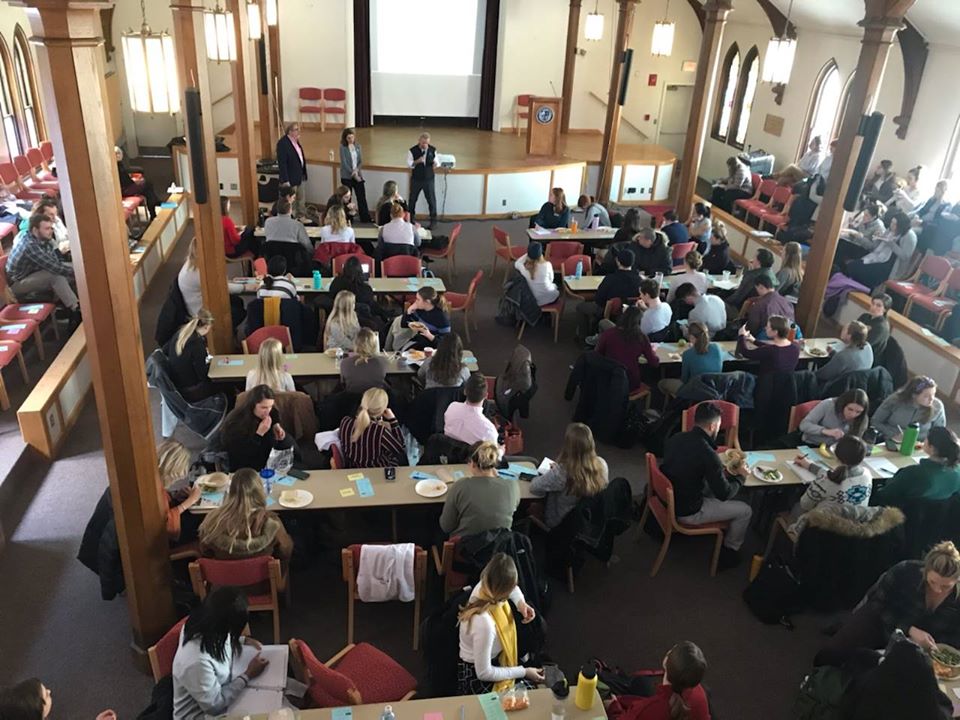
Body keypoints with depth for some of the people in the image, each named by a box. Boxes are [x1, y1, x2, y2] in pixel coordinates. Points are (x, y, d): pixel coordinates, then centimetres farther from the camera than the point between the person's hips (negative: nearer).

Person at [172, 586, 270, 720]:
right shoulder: (196, 662, -38)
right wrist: (248, 675, -19)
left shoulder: (200, 626, -15)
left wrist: (244, 640, -2)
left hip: (221, 689, 8)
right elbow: (215, 705, -26)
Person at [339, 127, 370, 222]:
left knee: (362, 197, 2)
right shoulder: (343, 147, -7)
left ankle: (365, 218, 7)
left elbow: (361, 161, 5)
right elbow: (344, 163, -11)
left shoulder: (357, 146, 5)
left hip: (358, 175, 3)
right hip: (347, 177, -3)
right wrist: (353, 174, -14)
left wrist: (357, 170, -13)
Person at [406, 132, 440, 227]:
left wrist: (436, 163, -21)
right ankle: (410, 219, 28)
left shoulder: (433, 150, -3)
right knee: (412, 199, 11)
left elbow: (437, 162, 4)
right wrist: (417, 161, -28)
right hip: (416, 179, 0)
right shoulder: (412, 151, -9)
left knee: (431, 199, 1)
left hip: (429, 179, 0)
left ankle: (433, 221, 13)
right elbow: (409, 164, -9)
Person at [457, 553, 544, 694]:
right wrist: (523, 672, -17)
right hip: (477, 678, -7)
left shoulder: (483, 586, -18)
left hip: (492, 660, 8)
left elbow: (511, 587, 8)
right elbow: (484, 673, -26)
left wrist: (521, 603, -11)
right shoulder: (484, 623, -39)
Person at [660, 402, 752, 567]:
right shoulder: (707, 454, -27)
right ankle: (730, 551, 28)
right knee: (745, 511, 9)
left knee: (712, 487, 27)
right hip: (686, 513, -7)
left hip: (667, 498, 7)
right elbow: (724, 494, -16)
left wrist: (720, 470, 16)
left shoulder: (675, 438, -6)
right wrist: (740, 476, 2)